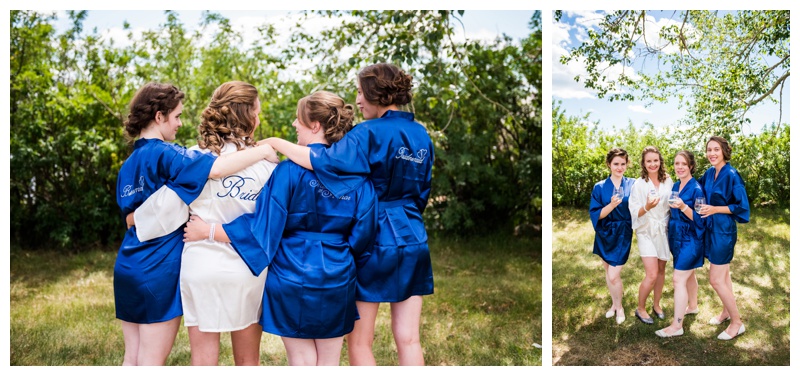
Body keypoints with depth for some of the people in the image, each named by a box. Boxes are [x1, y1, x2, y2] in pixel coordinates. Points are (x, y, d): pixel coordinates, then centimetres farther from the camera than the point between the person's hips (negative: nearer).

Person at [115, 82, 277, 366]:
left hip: (127, 268, 8)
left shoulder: (129, 164, 12)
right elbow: (217, 168, -28)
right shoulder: (164, 153, -14)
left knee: (132, 359, 15)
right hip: (158, 270, -8)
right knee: (152, 362, 3)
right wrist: (264, 151, -18)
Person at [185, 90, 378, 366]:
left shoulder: (290, 170, -15)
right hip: (337, 281, 3)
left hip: (293, 279, -3)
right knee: (329, 364, 16)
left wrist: (207, 230, -3)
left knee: (302, 362, 12)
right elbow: (362, 234, -1)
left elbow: (261, 227, -14)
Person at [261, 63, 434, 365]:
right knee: (408, 339, 11)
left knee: (358, 342, 8)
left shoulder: (371, 133, -14)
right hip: (413, 241, 7)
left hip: (373, 242, -6)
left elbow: (324, 161, -26)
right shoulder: (421, 135, 9)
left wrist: (275, 142, -15)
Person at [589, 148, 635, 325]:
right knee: (608, 272, 14)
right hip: (604, 234, 2)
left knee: (614, 275, -7)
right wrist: (611, 205, -26)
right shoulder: (600, 187, -4)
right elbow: (595, 214, -10)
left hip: (622, 235, -2)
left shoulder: (632, 185, -3)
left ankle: (619, 307, 18)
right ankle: (614, 304, 35)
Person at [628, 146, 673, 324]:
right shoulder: (639, 184, -11)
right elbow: (635, 213, -13)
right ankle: (640, 309, 8)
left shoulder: (668, 181, 1)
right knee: (652, 274, -11)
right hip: (646, 232, -4)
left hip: (664, 231, 4)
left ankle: (656, 304, 31)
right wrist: (647, 207, -31)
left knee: (661, 270, 13)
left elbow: (672, 205, 11)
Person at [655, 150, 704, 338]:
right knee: (689, 273, 23)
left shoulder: (696, 188, -17)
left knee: (678, 279, -9)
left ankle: (677, 325, -4)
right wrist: (669, 230, 11)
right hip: (677, 237, 8)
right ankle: (692, 306, 41)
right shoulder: (675, 186, 6)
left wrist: (683, 207, -33)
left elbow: (699, 219, -19)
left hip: (690, 239, -8)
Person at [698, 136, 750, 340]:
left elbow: (742, 206, -15)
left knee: (716, 279, -4)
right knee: (723, 274, 19)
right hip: (711, 229, 7)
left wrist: (715, 209, -22)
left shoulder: (732, 175, -17)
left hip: (723, 231, -7)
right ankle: (727, 311, 34)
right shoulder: (708, 174, 5)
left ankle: (737, 322, 11)